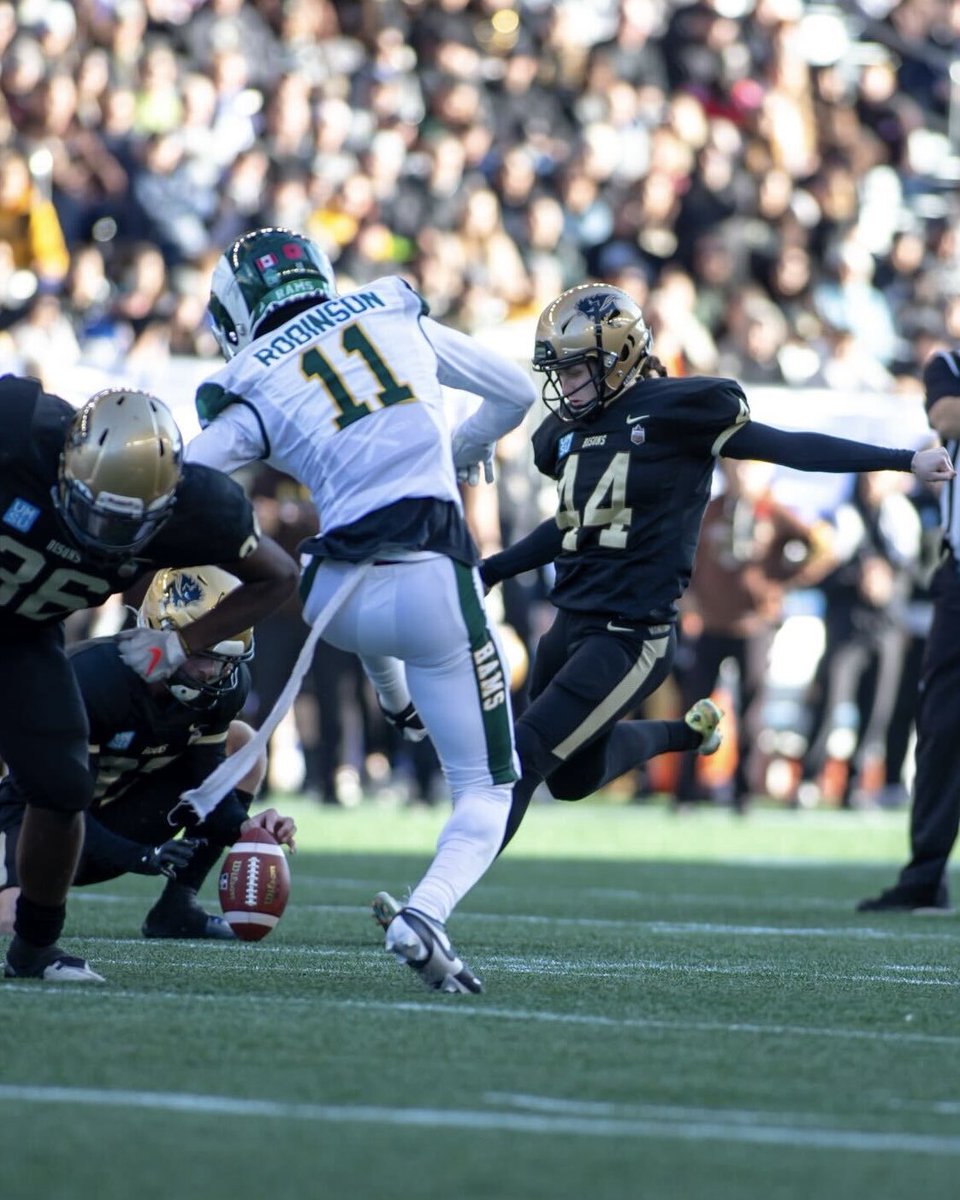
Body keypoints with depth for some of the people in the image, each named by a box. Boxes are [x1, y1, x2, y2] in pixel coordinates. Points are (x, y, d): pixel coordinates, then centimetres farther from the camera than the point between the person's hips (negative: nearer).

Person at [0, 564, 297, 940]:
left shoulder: (224, 690, -11)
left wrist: (242, 827, -27)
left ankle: (176, 908, -6)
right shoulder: (92, 679, -31)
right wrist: (141, 857, -39)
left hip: (119, 818, 6)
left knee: (241, 743, -5)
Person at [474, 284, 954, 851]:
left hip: (632, 635, -8)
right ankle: (684, 733, 44)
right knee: (572, 778, 21)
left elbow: (790, 447, -11)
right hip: (572, 622, 8)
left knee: (525, 756, -14)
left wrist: (906, 460, -16)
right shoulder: (569, 432, 9)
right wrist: (490, 572, 25)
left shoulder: (674, 411, -12)